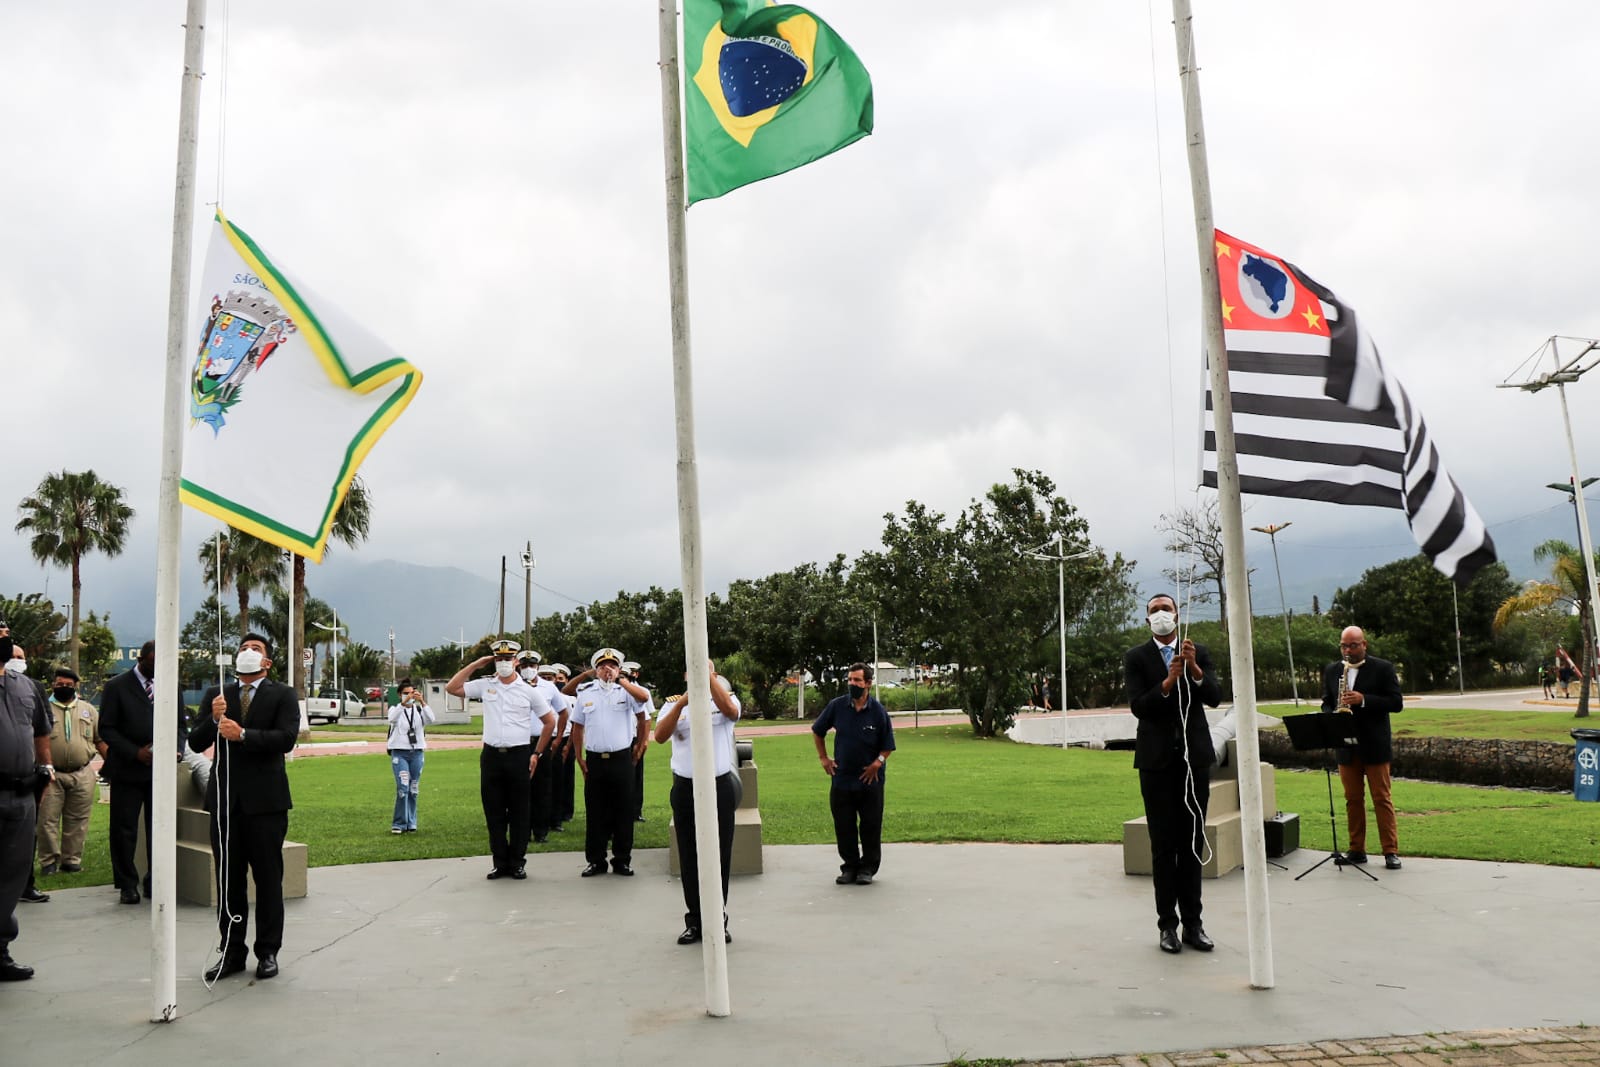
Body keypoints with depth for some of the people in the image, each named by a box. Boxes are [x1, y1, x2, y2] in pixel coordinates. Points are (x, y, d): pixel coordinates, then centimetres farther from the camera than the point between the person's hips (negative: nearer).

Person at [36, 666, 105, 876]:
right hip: (52, 775, -2)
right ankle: (49, 861, 10)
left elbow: (100, 740, 13)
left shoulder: (88, 709, 11)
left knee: (77, 821, 6)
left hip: (82, 775, 2)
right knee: (48, 819, -1)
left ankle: (71, 860, 14)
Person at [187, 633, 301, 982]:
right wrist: (213, 720, -13)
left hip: (265, 799, -3)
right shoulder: (216, 695, 11)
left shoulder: (282, 695, 1)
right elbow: (196, 743, 5)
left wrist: (242, 734, -19)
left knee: (268, 878, 4)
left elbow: (287, 738, -12)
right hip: (225, 799, 3)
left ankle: (268, 952, 14)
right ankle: (232, 952, 19)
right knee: (228, 880, 9)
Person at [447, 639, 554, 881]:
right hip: (491, 755, 2)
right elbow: (451, 688, 0)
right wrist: (475, 664, -1)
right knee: (494, 812, 6)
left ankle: (517, 862, 13)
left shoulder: (528, 691, 2)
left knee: (519, 811, 4)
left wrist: (537, 753, 5)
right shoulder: (484, 686, 5)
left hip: (519, 756, -2)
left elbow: (549, 721, 8)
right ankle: (500, 862, 17)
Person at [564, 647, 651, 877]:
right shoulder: (585, 692, 7)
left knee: (623, 811, 4)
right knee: (595, 812, 6)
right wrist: (580, 759, 5)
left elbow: (644, 698, -21)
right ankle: (596, 860, 15)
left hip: (622, 759, -2)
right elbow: (577, 728, 11)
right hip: (595, 760, 2)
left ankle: (622, 860, 14)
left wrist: (621, 681, -17)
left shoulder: (626, 690, 1)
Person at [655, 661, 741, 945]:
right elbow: (660, 737, -10)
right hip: (686, 788, 1)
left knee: (720, 856, 5)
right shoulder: (674, 704, 6)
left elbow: (730, 710, -21)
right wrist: (680, 705, -23)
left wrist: (709, 677, -23)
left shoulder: (725, 698, 4)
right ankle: (694, 921, 18)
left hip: (720, 786, -1)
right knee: (689, 857, 7)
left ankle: (719, 921, 16)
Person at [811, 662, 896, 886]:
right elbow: (817, 731, 12)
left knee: (871, 826, 5)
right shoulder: (837, 706, -3)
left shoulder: (878, 711, -7)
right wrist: (823, 758, 9)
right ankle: (850, 866, 21)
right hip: (841, 778, 2)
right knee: (843, 827, 7)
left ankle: (868, 868, 19)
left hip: (870, 780, -2)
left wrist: (878, 762, -13)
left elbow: (887, 746, 2)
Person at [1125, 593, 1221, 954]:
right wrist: (1168, 681, -26)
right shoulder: (1136, 657, -1)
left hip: (1195, 756, 2)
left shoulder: (1198, 653, 5)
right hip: (1157, 759, -2)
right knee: (1163, 844, 3)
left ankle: (1192, 922, 14)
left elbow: (1215, 697, -5)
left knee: (1192, 842, 7)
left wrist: (1194, 669, -23)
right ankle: (1168, 924, 9)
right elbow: (1138, 707, -11)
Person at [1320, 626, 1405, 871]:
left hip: (1375, 746, -4)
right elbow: (1326, 703, 14)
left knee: (1382, 799, -1)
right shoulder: (1331, 671, 11)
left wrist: (1363, 700, -19)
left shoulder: (1383, 668, -1)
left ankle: (1391, 851, 4)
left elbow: (1397, 703, -7)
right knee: (1353, 799, 8)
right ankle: (1357, 850, 13)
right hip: (1345, 746, 4)